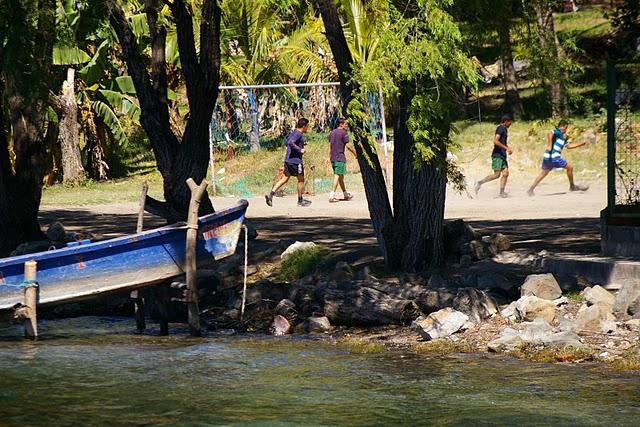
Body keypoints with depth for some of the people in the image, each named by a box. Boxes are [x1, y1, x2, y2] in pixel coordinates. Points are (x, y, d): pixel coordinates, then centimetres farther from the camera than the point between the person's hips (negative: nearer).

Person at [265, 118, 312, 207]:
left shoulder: (294, 133, 14)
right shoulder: (298, 134, -15)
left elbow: (287, 144, 22)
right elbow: (291, 143, -29)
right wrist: (300, 150, -23)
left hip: (288, 159, 9)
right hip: (295, 160, -9)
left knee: (285, 178, 8)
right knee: (301, 179, 6)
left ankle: (271, 194, -5)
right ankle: (300, 200, 16)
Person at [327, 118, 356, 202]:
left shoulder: (332, 133, 14)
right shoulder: (343, 133, -10)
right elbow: (348, 146, -11)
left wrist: (329, 157, 18)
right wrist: (355, 153, 1)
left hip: (333, 158, 8)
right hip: (340, 158, -8)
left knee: (340, 176, 16)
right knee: (337, 176, -7)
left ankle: (345, 194, 26)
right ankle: (332, 196, -14)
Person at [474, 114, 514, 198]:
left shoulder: (505, 129, 19)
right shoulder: (500, 128, -11)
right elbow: (495, 141, -22)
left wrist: (508, 148, 17)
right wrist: (506, 148, -22)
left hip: (502, 156, 10)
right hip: (497, 155, -10)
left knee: (505, 173, 0)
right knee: (497, 174, -14)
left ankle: (502, 192, -1)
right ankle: (479, 183, -5)